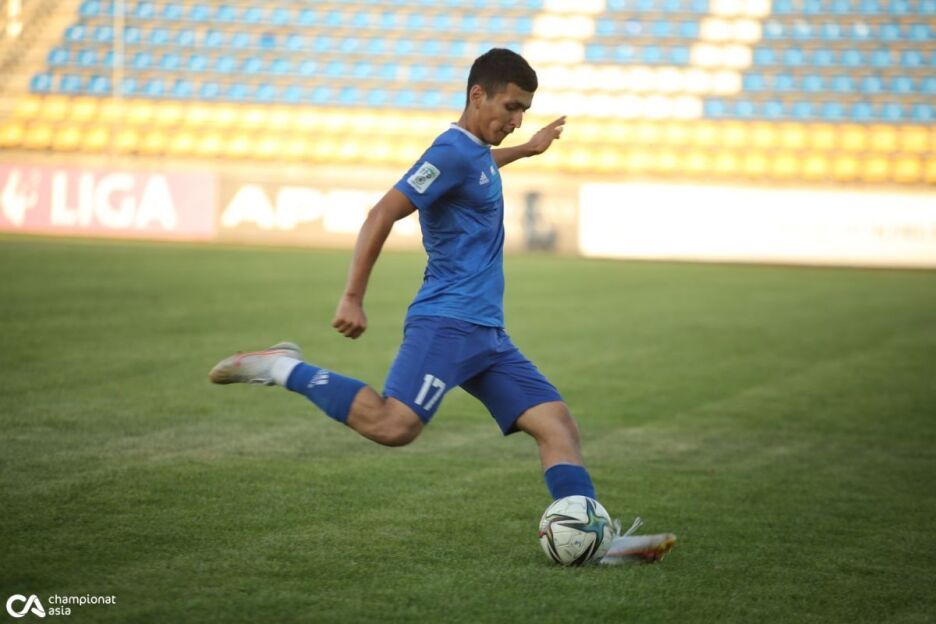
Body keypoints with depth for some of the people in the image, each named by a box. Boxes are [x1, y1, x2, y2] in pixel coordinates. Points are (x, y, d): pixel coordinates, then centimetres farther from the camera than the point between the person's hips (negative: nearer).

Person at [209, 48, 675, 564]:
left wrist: (526, 150, 58)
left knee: (557, 422, -1)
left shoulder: (476, 151, 19)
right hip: (446, 323, -10)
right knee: (393, 426, -27)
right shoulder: (451, 152, -10)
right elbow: (381, 216, -17)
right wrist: (353, 298, -21)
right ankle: (284, 370, -11)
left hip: (486, 334, 10)